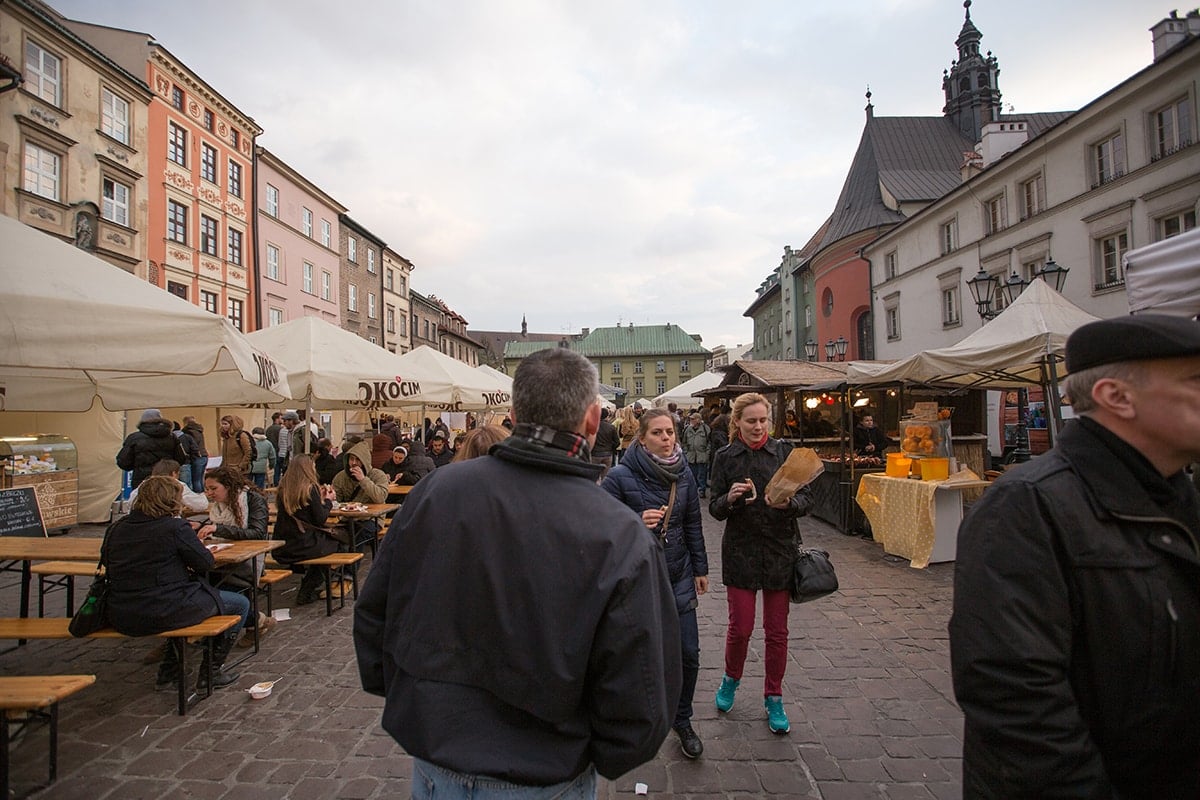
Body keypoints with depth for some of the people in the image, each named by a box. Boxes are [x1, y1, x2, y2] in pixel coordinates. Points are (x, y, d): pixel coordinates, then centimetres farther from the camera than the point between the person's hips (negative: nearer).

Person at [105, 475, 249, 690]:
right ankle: (210, 672, 14)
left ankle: (168, 670, 35)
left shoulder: (117, 528, 6)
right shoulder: (175, 528, -15)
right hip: (163, 614, -8)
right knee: (240, 604, 9)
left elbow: (108, 564, 21)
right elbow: (206, 563, -9)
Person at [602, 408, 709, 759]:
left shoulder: (684, 474, 0)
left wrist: (700, 568, 12)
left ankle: (681, 720, 30)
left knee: (688, 653, 6)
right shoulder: (621, 476, -16)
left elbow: (692, 525, 10)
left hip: (678, 575, 4)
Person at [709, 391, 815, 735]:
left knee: (777, 632, 8)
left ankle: (774, 699, 27)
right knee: (740, 627, 2)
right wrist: (730, 499, -21)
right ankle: (731, 679, 32)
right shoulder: (725, 457, 0)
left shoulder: (784, 451, 1)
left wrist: (789, 503, -22)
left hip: (780, 551, 1)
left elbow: (807, 497, -1)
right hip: (740, 551, -1)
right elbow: (715, 509, 0)